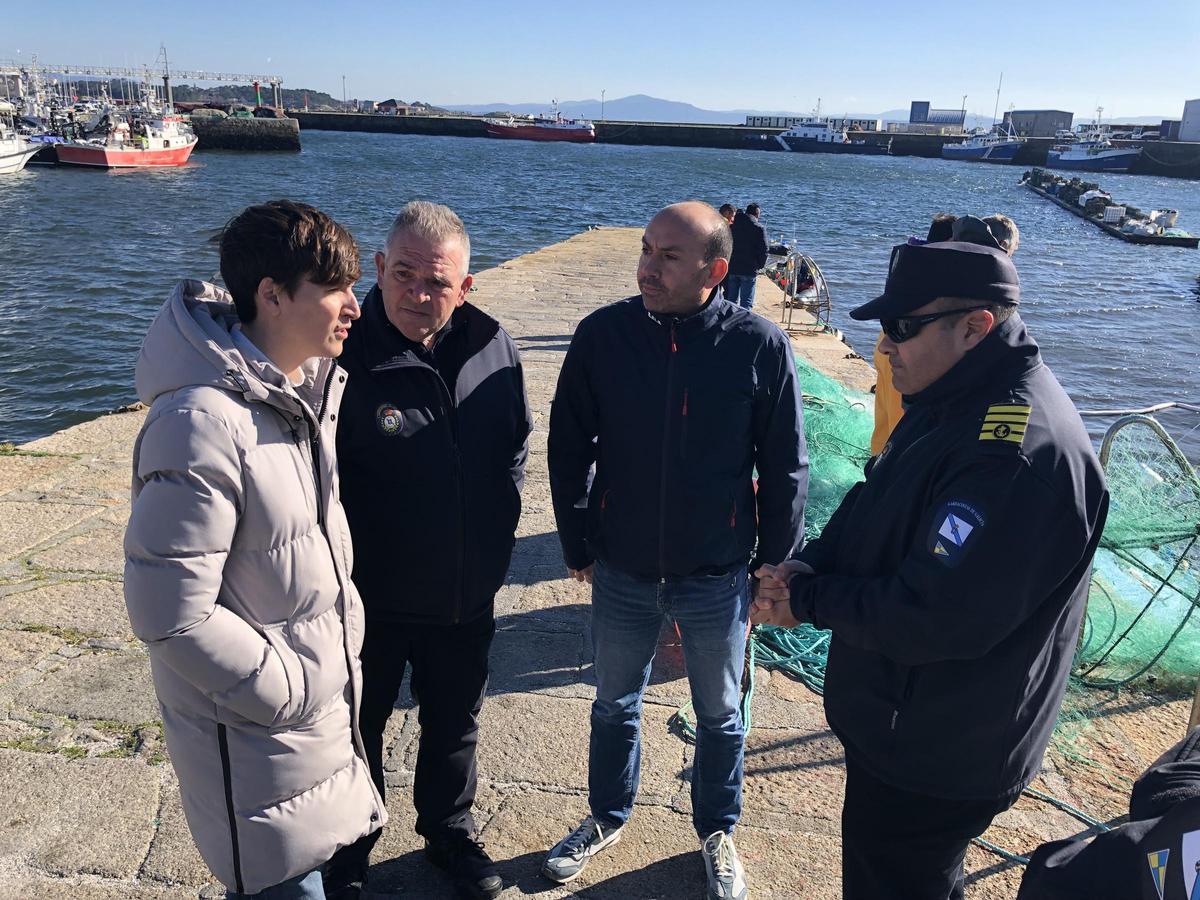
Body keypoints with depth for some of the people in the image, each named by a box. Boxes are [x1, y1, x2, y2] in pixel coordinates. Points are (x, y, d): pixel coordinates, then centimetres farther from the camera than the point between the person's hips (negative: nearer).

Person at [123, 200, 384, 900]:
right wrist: (286, 691, -17)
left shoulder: (309, 387, 0)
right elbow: (170, 614, -26)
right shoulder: (203, 423, -28)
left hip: (324, 707, 8)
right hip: (258, 736, -8)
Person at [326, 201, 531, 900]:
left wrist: (495, 545, 6)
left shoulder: (493, 349, -5)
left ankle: (450, 832, 49)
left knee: (456, 724, 23)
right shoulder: (346, 354, -20)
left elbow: (516, 450, 8)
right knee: (358, 727, 19)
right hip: (371, 600, -3)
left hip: (468, 597, 4)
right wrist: (349, 569, -13)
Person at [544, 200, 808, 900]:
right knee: (615, 704, 21)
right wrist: (577, 543, 3)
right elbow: (569, 446, 0)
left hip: (718, 576, -1)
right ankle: (608, 817, 47)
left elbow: (786, 469, -6)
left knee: (720, 715, 19)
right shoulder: (603, 334, -10)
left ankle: (717, 833, 44)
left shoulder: (761, 347, -15)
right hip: (622, 571, 2)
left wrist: (775, 567, -2)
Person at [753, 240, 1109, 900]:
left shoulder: (1021, 455, -31)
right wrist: (810, 564, -8)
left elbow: (936, 618, -33)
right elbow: (870, 506, 11)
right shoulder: (945, 405, 2)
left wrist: (808, 602, -19)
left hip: (935, 762, -9)